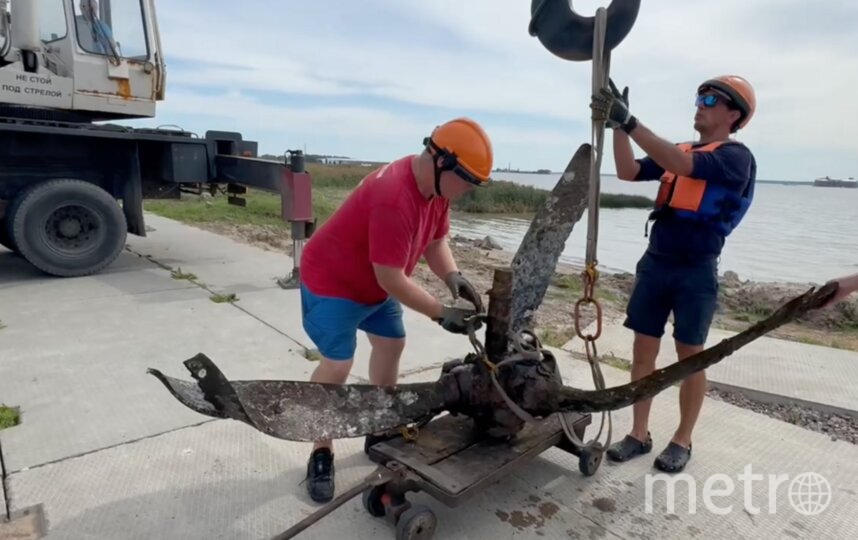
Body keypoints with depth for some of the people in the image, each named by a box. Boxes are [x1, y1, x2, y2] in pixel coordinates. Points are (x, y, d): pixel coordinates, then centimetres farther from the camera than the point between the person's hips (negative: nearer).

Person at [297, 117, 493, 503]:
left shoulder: (437, 187, -7)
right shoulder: (394, 200, -36)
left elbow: (435, 241, 2)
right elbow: (391, 277, -32)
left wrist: (454, 277, -17)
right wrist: (441, 313, -27)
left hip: (376, 283, 10)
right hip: (332, 282, -9)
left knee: (392, 344, 14)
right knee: (337, 364, -11)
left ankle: (381, 431, 31)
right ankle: (321, 454, 9)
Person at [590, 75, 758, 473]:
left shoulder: (736, 157, -7)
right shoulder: (678, 151, 14)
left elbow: (683, 167, -24)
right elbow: (628, 172, 6)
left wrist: (631, 122, -27)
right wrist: (616, 126, -7)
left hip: (697, 271, -6)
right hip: (654, 264, 6)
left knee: (690, 358, 6)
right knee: (643, 350, 7)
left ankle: (682, 441, 23)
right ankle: (639, 434, 19)